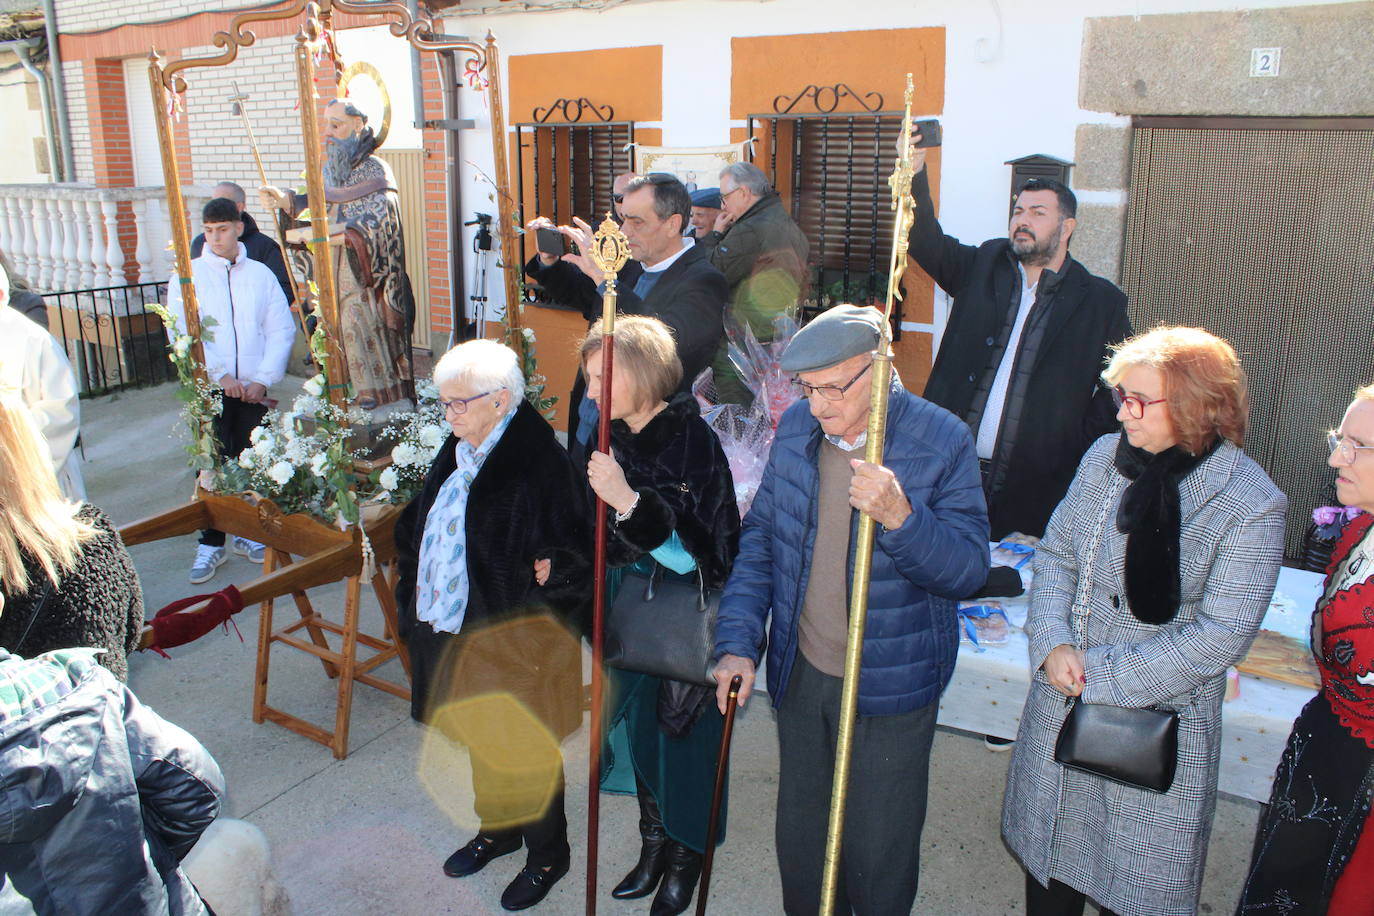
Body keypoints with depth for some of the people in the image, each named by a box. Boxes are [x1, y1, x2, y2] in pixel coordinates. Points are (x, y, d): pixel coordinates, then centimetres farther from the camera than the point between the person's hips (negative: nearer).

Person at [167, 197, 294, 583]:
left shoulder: (261, 274, 7)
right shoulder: (188, 275, 2)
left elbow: (282, 330, 3)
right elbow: (182, 334, -6)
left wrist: (263, 379, -7)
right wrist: (220, 375, -15)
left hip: (253, 388, 2)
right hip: (209, 388, -2)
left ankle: (247, 533, 24)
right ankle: (210, 544, 8)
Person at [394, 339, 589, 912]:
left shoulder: (537, 463, -23)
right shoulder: (456, 455, 2)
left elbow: (568, 559, -23)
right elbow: (419, 527, 15)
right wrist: (415, 595, 7)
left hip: (510, 643, -7)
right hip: (453, 630, 8)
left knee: (524, 754, 11)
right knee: (480, 740, 25)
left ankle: (546, 855, 35)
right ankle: (498, 829, 49)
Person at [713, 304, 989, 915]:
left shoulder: (942, 441, -16)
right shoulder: (797, 427, -3)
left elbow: (969, 569, -17)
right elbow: (759, 537, 4)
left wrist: (899, 515, -35)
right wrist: (738, 640, -2)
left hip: (889, 686, -4)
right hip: (800, 674, 4)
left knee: (878, 854, 12)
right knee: (798, 840, 22)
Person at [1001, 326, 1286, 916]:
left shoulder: (1251, 503, -15)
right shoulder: (1106, 456, -3)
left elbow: (1221, 636, -17)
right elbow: (1056, 554, 4)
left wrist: (1102, 675, -18)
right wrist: (1052, 644, -11)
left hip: (1157, 717, -4)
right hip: (1060, 702, 4)